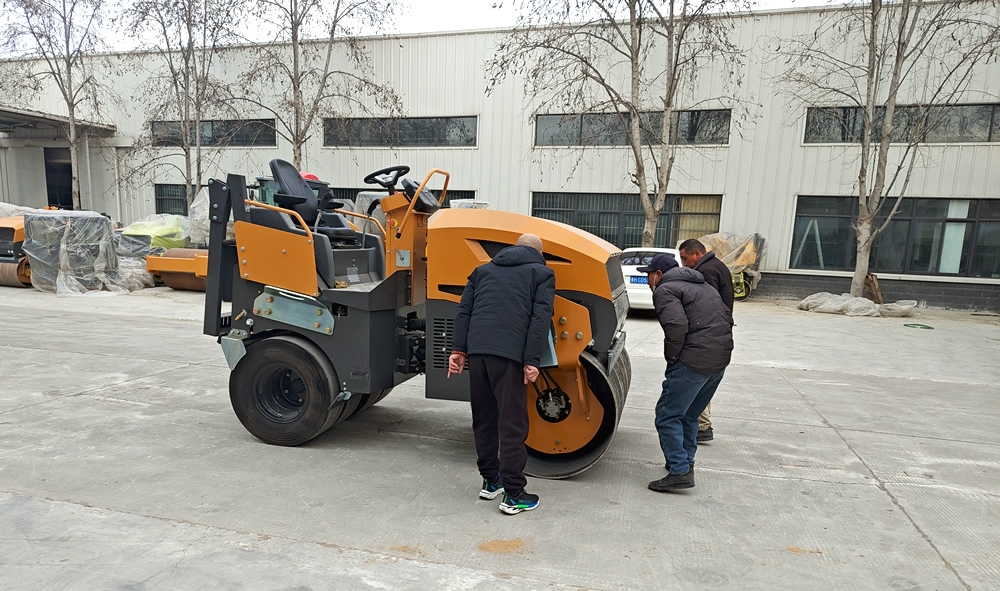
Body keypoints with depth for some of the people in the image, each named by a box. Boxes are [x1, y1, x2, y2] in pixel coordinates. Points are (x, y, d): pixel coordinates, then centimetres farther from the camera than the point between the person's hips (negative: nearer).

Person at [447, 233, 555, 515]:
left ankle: (490, 480, 28)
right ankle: (513, 494, 5)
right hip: (509, 353, -5)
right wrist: (532, 360, -8)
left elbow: (464, 310, 15)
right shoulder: (542, 273, 13)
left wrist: (459, 349, 11)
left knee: (483, 418, 16)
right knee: (512, 423, 0)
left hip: (477, 349, 5)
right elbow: (540, 318, -3)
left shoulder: (484, 270, 26)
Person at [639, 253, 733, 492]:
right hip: (720, 360, 9)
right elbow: (727, 317, 22)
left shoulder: (665, 289, -3)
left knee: (668, 415, -2)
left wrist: (671, 357, -8)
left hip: (694, 360, -9)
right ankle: (685, 461, 31)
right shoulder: (704, 286, 25)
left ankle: (680, 471, -5)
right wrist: (718, 348, 19)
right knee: (689, 415, 22)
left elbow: (676, 325, -21)